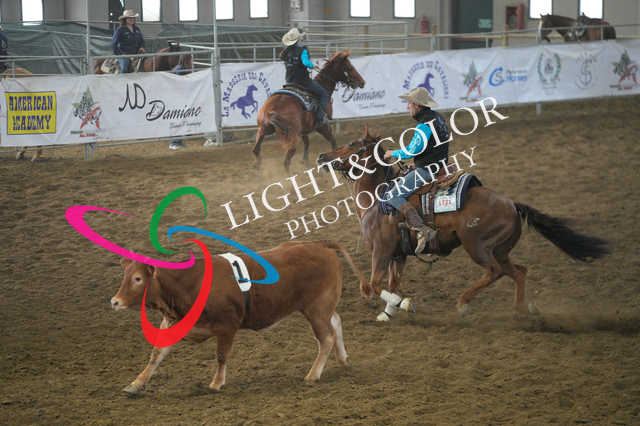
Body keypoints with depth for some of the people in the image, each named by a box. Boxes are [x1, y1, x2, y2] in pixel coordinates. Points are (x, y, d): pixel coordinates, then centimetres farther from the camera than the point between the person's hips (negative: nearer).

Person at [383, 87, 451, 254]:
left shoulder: (424, 125, -18)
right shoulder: (438, 118, 13)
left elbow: (412, 151, -19)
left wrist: (393, 153, -2)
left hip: (427, 170, -10)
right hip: (439, 168, 10)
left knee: (393, 195, -13)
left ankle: (423, 229, -27)